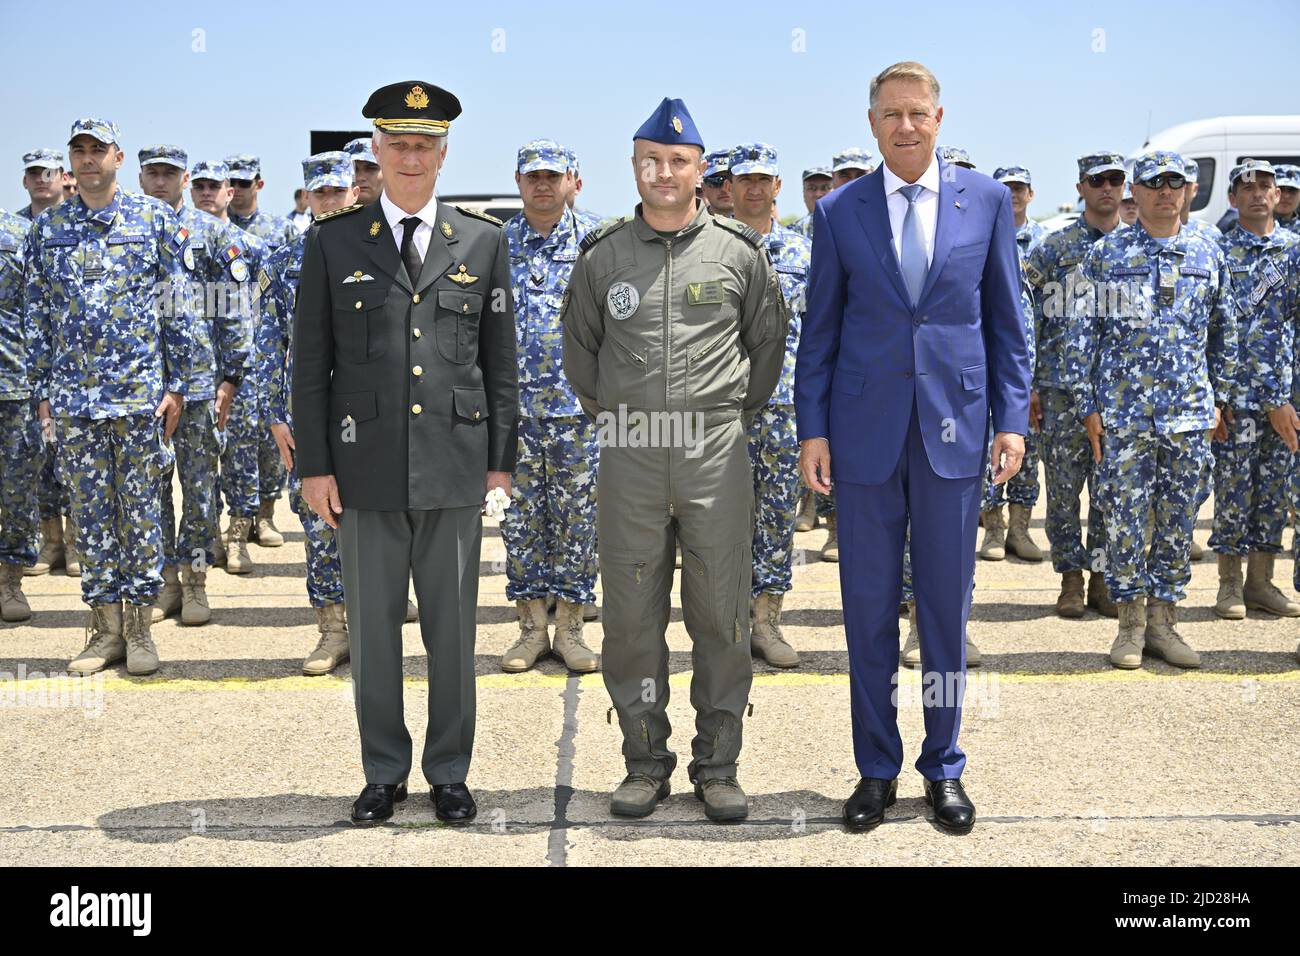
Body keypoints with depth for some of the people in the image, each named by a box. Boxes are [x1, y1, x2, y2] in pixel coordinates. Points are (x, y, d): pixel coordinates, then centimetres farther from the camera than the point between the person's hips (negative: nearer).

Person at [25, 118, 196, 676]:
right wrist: (42, 390, 6)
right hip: (73, 395, 3)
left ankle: (139, 628, 14)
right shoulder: (47, 228, 10)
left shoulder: (155, 219, 2)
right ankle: (106, 627, 16)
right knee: (92, 513, 6)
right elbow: (38, 316, 12)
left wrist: (176, 385, -4)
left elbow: (179, 308, 1)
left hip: (141, 391, -2)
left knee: (141, 510, 3)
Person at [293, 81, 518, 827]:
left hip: (455, 470, 0)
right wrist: (315, 464, -1)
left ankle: (450, 772, 22)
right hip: (367, 470, 0)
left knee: (453, 628, 7)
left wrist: (502, 462, 4)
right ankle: (385, 772, 24)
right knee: (373, 627, 8)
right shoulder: (333, 241, 5)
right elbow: (311, 363, 4)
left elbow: (501, 362, 7)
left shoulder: (484, 241, 6)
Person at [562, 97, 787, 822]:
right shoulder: (602, 255, 6)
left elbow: (768, 342, 14)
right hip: (629, 458, 1)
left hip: (717, 453, -1)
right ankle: (646, 762, 20)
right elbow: (580, 345, 18)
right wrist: (605, 412, 13)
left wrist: (741, 412, 12)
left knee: (721, 614, 3)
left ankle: (718, 765, 16)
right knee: (632, 617, 6)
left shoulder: (740, 251, 3)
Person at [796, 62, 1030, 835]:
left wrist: (1013, 417, -1)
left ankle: (945, 768, 23)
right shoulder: (839, 211, 4)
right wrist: (812, 430, -1)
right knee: (869, 609, 7)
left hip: (954, 431, 0)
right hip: (865, 433, 0)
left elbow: (1007, 317, 6)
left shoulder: (987, 199, 5)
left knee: (947, 607, 7)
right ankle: (878, 770, 21)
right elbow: (820, 330, 5)